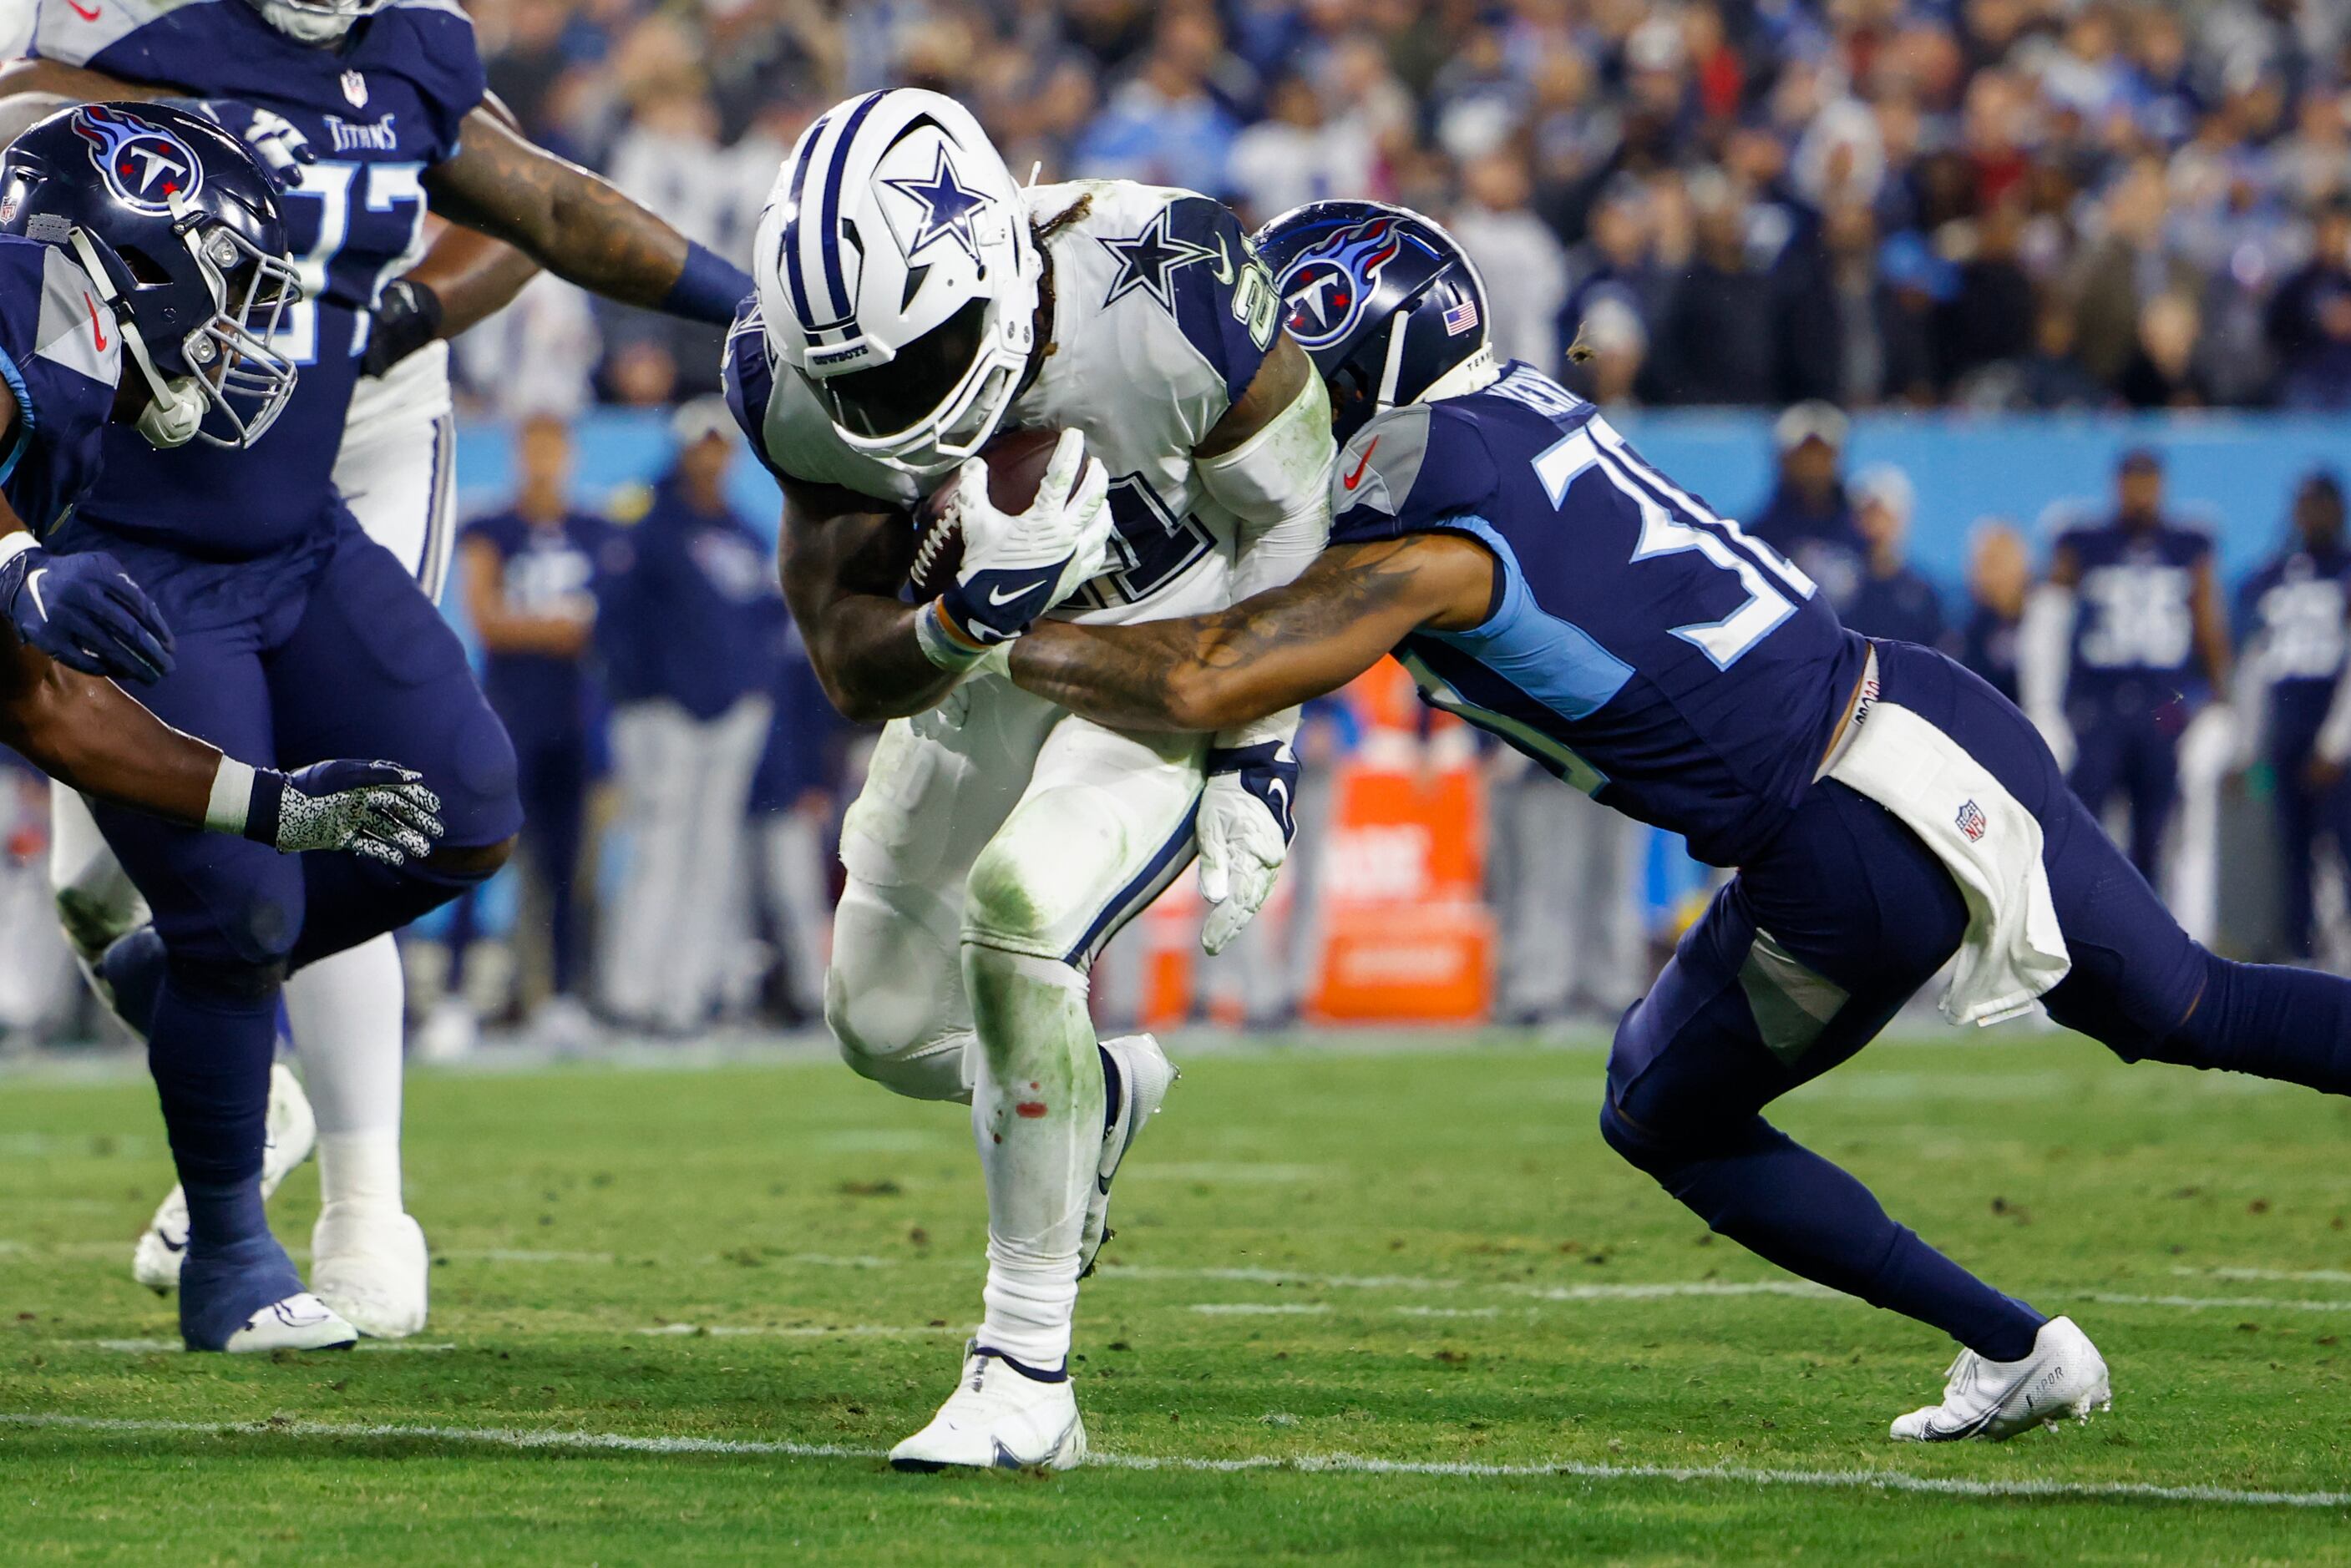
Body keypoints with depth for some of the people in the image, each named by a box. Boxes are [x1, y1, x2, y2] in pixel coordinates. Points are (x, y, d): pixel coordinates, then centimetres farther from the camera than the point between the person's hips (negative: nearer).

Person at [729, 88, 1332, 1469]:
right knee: (885, 1023, 8)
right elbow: (855, 668, -20)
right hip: (1000, 663, 5)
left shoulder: (1166, 291, -35)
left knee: (1017, 909, -28)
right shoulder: (797, 383, -24)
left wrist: (1255, 757, -17)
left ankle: (1029, 1375, -19)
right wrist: (966, 617, -42)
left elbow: (1284, 519, -17)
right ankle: (1103, 1092, 44)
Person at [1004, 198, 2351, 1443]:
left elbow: (1199, 686, -21)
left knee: (1664, 1119, 17)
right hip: (1959, 722, 8)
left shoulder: (1422, 547, -15)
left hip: (1857, 858, -8)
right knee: (2192, 1014, 24)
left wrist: (1008, 635, -6)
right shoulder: (1522, 408, 11)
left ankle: (2012, 1350, 17)